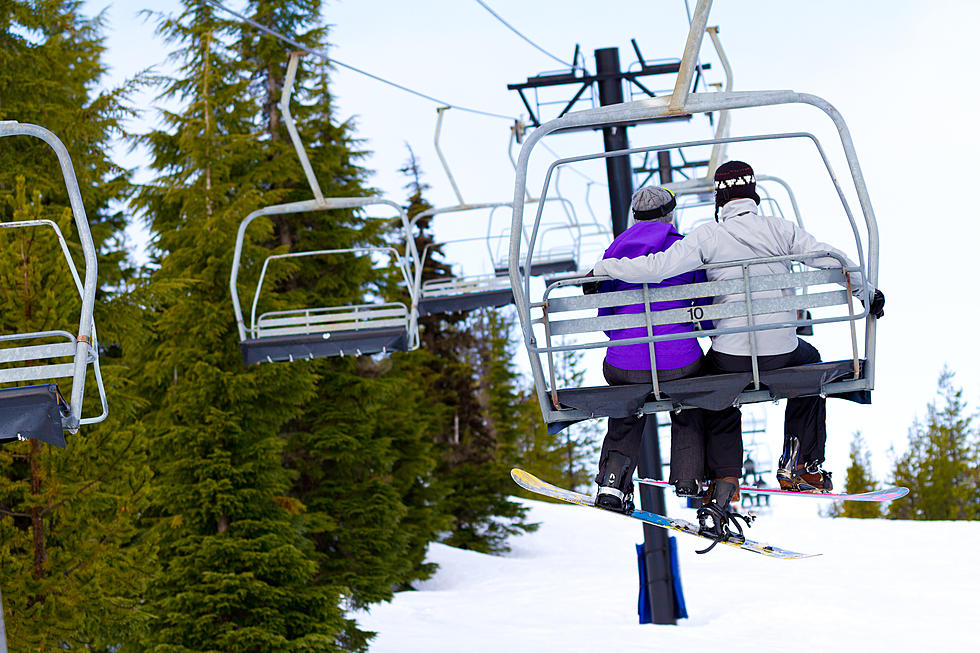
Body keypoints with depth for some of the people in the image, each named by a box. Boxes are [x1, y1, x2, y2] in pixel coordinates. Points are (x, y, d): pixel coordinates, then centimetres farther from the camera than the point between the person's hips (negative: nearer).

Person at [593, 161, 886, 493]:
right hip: (781, 354, 1)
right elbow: (833, 260, -3)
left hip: (731, 357, -1)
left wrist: (603, 267, -2)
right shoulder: (780, 229, 0)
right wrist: (866, 293, 14)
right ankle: (803, 467, 26)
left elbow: (656, 268, -14)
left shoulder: (707, 236, -5)